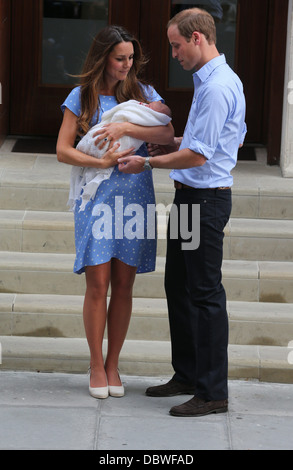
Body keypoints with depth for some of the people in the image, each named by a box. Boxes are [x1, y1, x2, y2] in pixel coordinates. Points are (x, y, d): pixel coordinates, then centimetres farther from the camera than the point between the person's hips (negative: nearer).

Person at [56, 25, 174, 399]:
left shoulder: (143, 94, 6)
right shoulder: (82, 97, 3)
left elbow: (167, 134, -8)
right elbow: (63, 150, -2)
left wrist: (125, 127, -19)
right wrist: (101, 162, -14)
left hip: (134, 196, 2)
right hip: (96, 196, -2)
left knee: (123, 285, 4)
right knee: (98, 284, -4)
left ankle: (113, 365, 15)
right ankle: (96, 366, 8)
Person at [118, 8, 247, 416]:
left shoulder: (216, 87, -20)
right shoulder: (221, 80, 13)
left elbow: (198, 156, -22)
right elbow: (237, 138, 23)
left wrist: (147, 163, -9)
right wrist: (176, 145, 21)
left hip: (205, 198, -11)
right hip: (191, 198, 11)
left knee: (204, 293, -6)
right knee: (179, 286, 16)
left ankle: (213, 392, 0)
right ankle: (188, 376, 25)